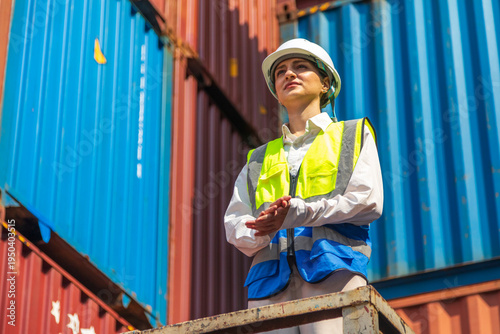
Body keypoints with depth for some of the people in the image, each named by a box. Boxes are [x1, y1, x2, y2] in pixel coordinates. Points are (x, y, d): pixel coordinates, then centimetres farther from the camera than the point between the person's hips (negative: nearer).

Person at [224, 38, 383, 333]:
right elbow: (234, 223, 19)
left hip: (333, 269, -3)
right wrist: (262, 231, -7)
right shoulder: (259, 158, 31)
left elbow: (369, 200, 5)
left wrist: (296, 213, -8)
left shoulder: (354, 135, 22)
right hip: (270, 276, 3)